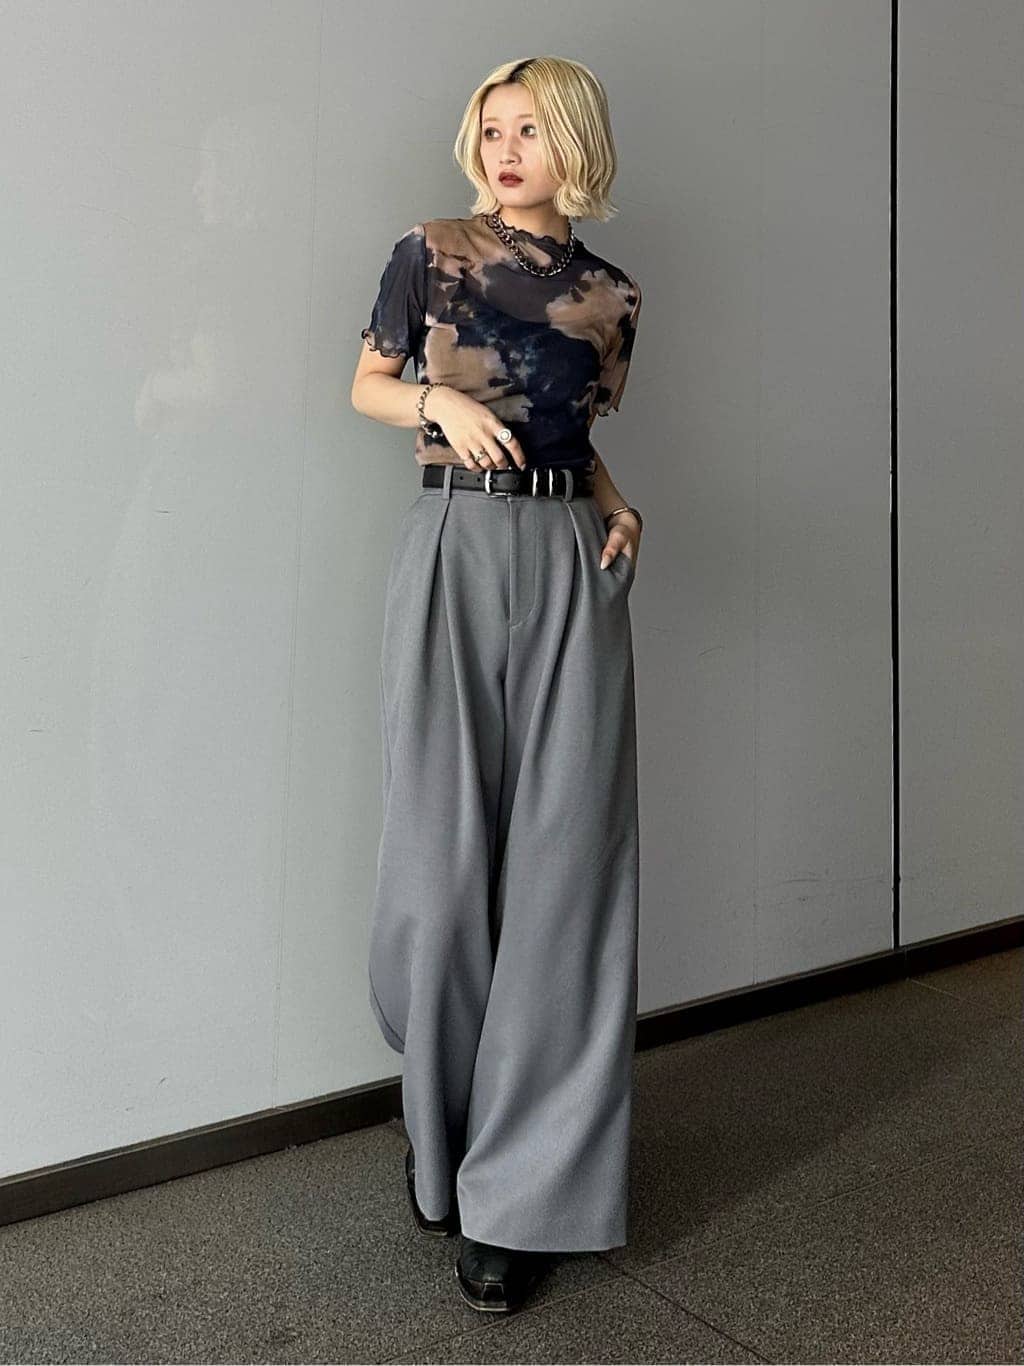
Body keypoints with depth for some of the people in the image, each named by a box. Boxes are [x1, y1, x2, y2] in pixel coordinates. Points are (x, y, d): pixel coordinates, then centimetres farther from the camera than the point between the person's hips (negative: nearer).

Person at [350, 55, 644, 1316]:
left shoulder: (611, 296, 15)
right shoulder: (432, 253, 8)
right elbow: (367, 386, 12)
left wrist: (620, 509, 4)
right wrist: (441, 402, -8)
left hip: (574, 563, 3)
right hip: (454, 549, -2)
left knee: (564, 862, -3)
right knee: (446, 856, -3)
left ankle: (520, 1192, 10)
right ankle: (444, 1128, 24)